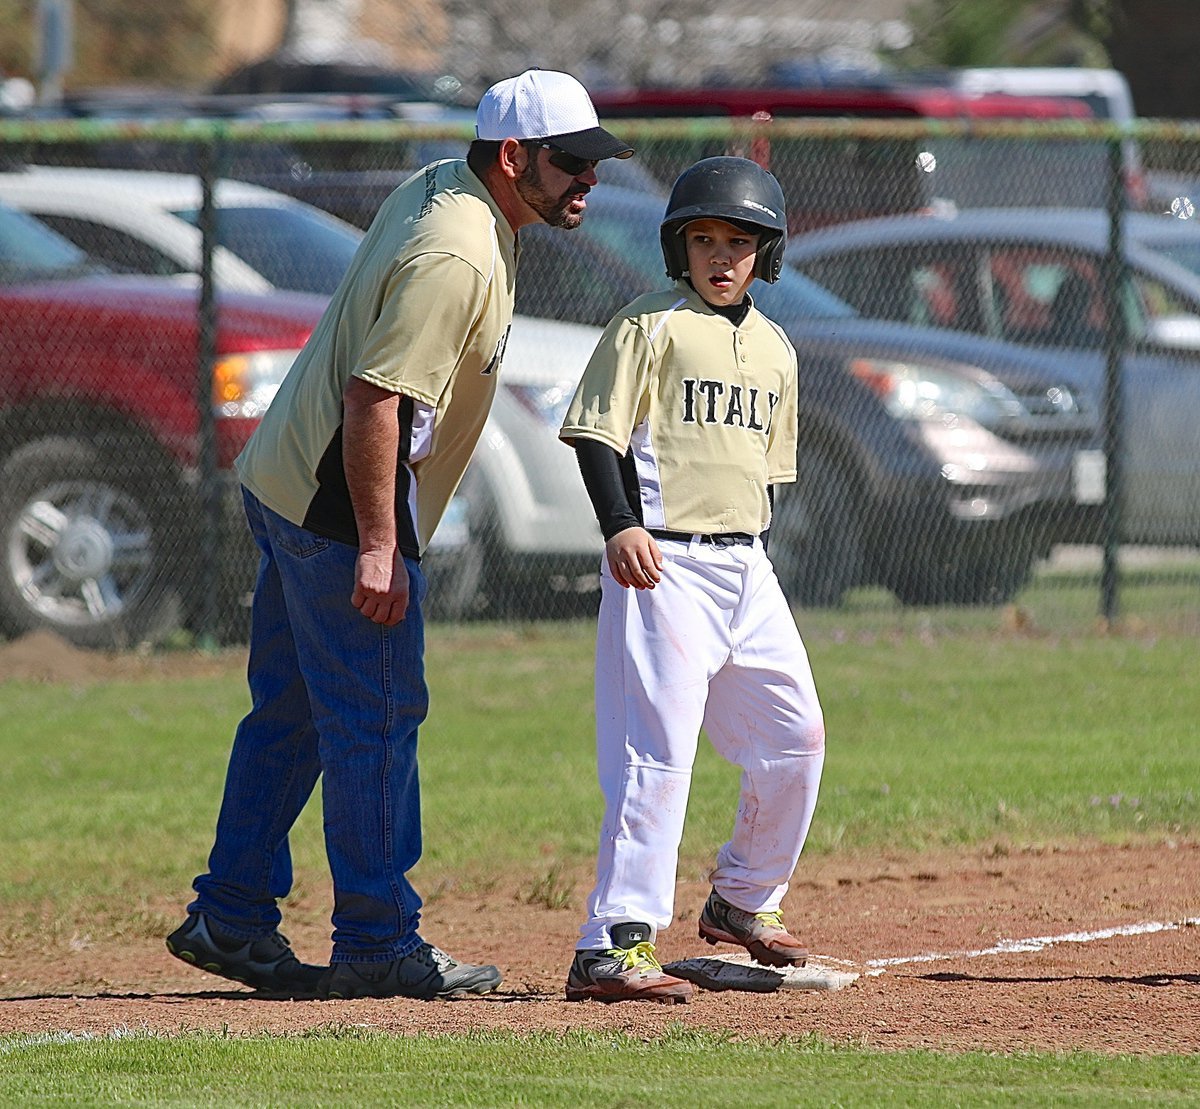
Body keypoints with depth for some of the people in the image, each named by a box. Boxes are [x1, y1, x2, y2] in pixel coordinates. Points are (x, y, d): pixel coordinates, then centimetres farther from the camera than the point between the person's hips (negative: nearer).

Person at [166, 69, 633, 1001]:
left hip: (284, 488, 10)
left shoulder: (435, 191, 9)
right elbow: (373, 399, -27)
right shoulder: (457, 258, -23)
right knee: (378, 721, -3)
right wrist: (378, 547, -25)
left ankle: (231, 920, 20)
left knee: (293, 713, 15)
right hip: (341, 508, -10)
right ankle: (378, 945, 1)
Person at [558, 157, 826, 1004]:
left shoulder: (775, 350, 16)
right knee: (658, 752, -14)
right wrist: (620, 525, -23)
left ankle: (745, 902, 31)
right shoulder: (649, 328, -5)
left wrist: (759, 565, 15)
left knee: (796, 736, 12)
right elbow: (597, 432, -10)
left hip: (745, 567, 7)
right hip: (663, 564, -7)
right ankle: (615, 944, -16)